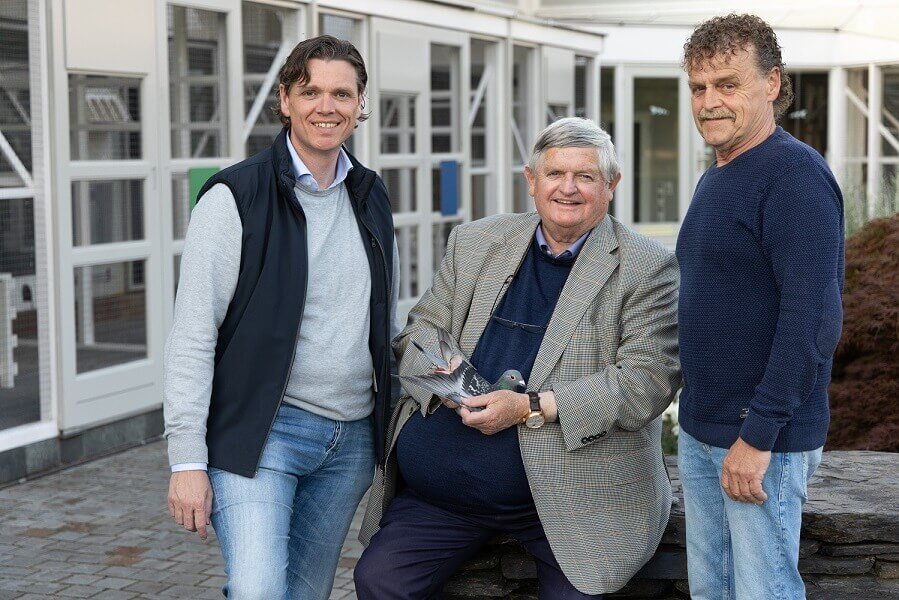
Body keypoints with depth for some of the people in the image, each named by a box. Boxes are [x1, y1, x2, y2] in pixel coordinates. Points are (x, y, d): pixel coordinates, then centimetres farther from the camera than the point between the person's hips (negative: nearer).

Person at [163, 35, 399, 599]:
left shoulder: (371, 197, 11)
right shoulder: (236, 197, -8)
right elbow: (192, 337, -10)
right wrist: (188, 461, -14)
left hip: (352, 439, 6)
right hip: (262, 430, -5)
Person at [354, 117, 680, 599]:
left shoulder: (647, 268, -4)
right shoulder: (474, 244, 11)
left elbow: (648, 380, -13)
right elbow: (421, 329, 13)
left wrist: (531, 408, -20)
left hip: (571, 498, -3)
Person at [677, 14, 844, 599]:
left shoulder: (796, 174, -15)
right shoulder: (714, 180, 14)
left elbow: (812, 318, -22)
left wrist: (759, 435, -23)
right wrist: (700, 418, 15)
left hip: (763, 440, -9)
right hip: (700, 431, 9)